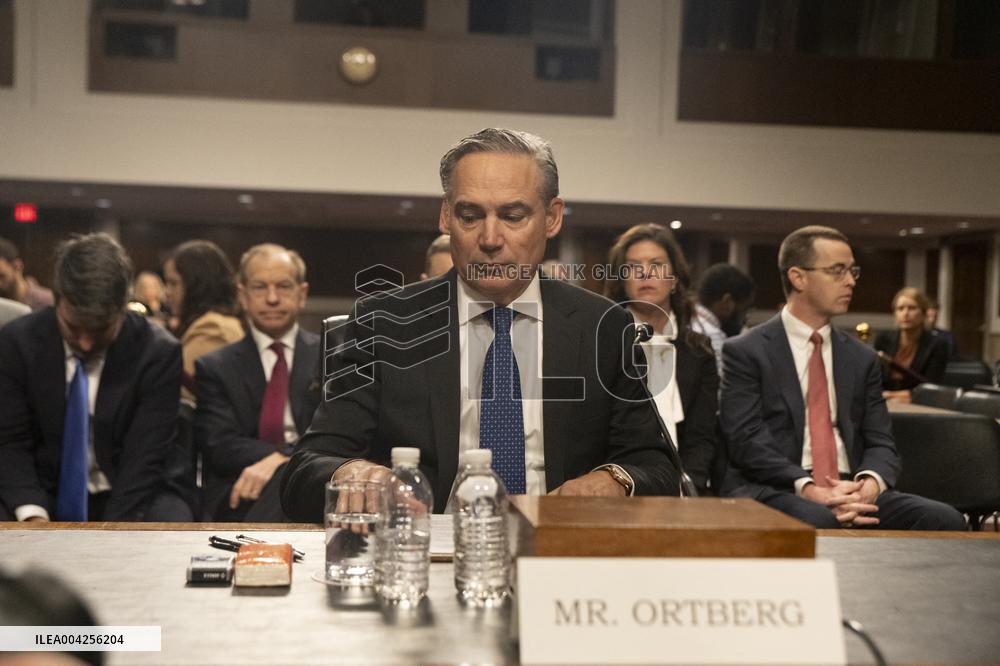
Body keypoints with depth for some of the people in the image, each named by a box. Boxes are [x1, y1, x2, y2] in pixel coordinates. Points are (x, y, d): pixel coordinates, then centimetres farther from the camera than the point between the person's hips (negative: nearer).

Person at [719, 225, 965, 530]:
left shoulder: (862, 358, 18)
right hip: (773, 492, -5)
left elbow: (880, 442, 12)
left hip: (853, 492, 5)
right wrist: (809, 490, -21)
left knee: (946, 520, -20)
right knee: (815, 521, -39)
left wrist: (868, 484, -12)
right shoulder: (745, 352, 3)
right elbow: (746, 440, -7)